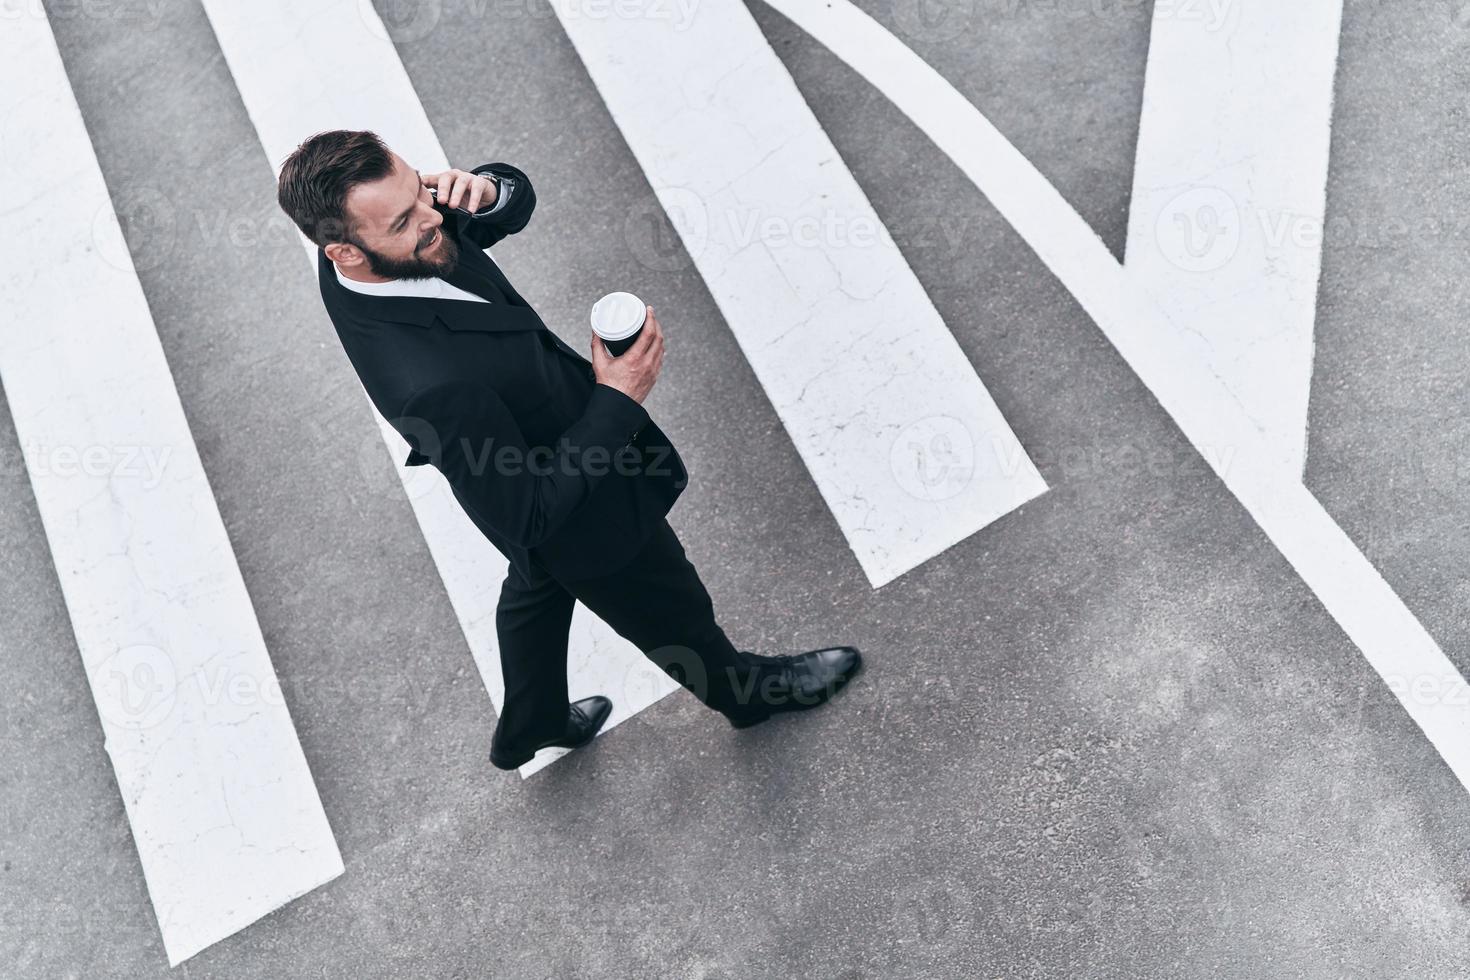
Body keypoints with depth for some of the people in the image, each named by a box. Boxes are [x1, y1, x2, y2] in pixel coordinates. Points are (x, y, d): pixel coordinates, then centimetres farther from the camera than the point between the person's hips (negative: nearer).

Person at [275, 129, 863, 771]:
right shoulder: (428, 385, -44)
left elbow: (517, 199, -5)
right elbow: (526, 518, -32)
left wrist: (482, 190, -29)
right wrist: (617, 399, -30)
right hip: (586, 518, -8)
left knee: (537, 587, 34)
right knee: (672, 616, 23)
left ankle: (530, 727, 62)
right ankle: (744, 689, 56)